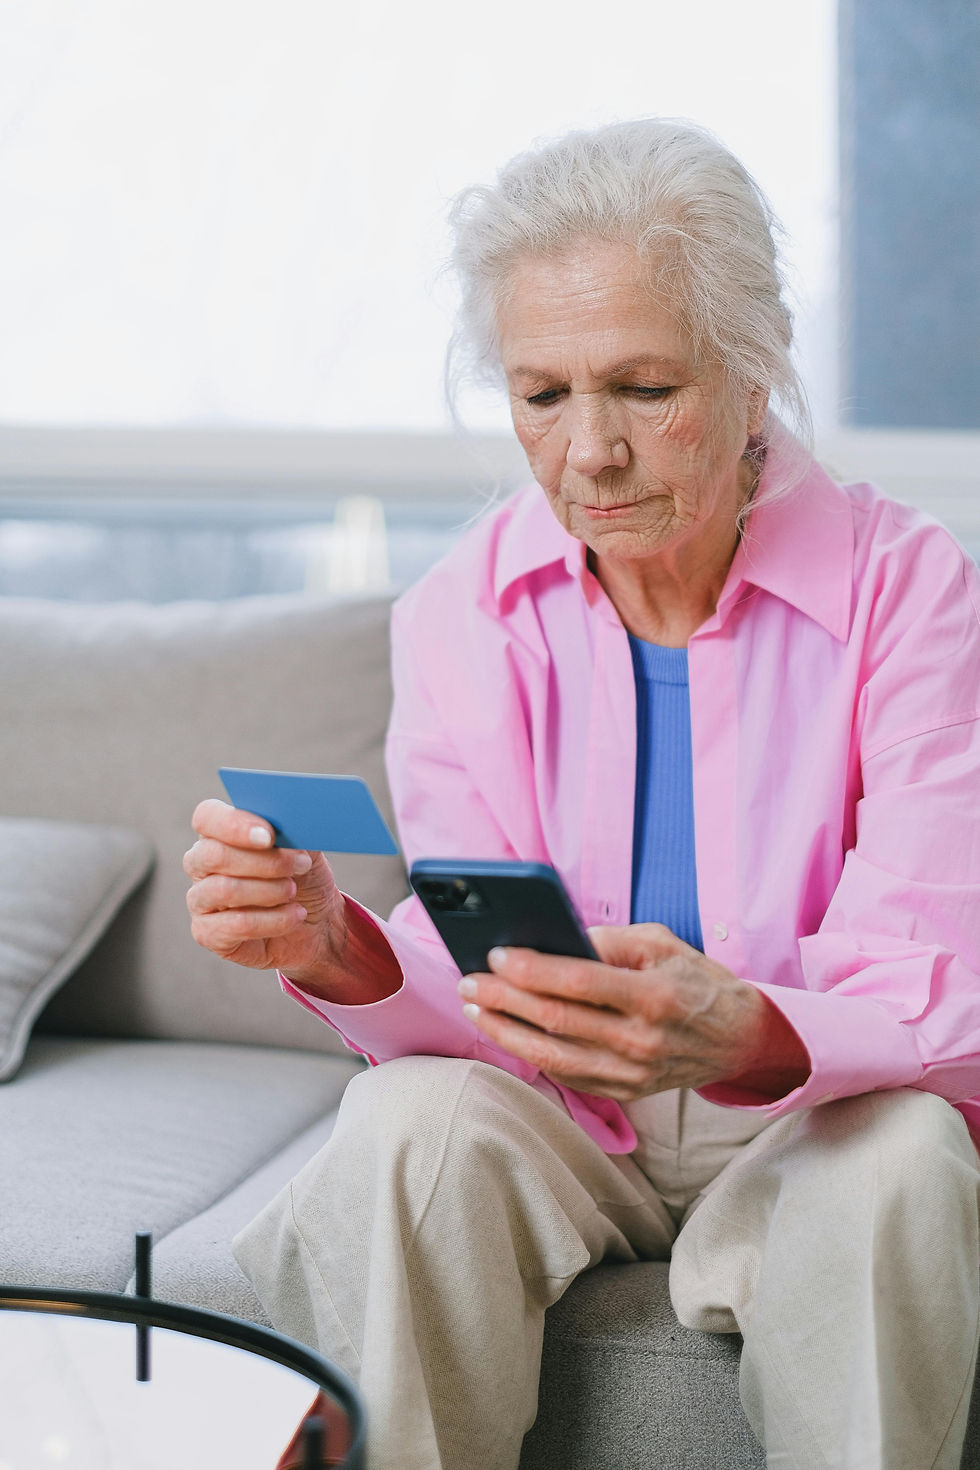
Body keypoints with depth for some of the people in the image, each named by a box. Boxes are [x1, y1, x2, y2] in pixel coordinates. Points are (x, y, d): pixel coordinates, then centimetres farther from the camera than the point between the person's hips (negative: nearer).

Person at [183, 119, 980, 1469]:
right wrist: (336, 948, -34)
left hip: (815, 1121, -1)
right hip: (558, 1124, 2)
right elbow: (483, 991, -10)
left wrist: (738, 1039, -42)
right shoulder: (463, 612, -3)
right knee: (408, 1121, -29)